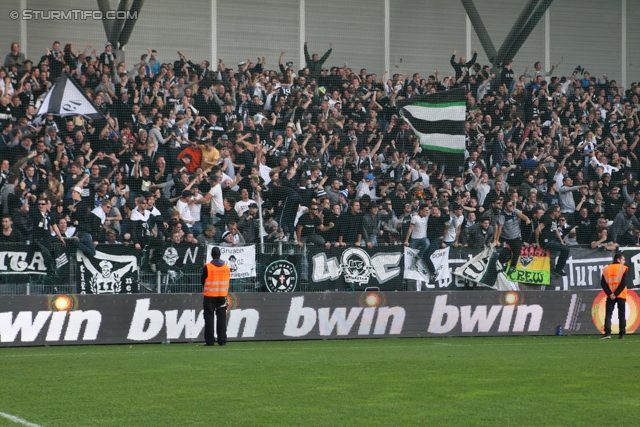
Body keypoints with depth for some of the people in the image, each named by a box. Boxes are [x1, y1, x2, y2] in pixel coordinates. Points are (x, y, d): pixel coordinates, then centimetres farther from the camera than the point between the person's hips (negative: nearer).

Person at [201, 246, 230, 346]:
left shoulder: (207, 267, -10)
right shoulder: (227, 267, 2)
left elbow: (203, 282, -3)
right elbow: (227, 281, 10)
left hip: (210, 296, -3)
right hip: (222, 296, 3)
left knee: (209, 318, 1)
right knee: (222, 318, 6)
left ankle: (209, 340, -2)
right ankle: (222, 341, 4)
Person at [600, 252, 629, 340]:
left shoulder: (606, 269, 7)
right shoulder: (623, 268, -3)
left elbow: (603, 283, -2)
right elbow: (623, 283, -13)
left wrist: (610, 294, -7)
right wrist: (616, 294, -12)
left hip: (610, 296, 2)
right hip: (621, 296, -2)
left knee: (608, 314, 1)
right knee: (621, 315, 5)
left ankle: (607, 333, -12)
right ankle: (622, 334, 2)